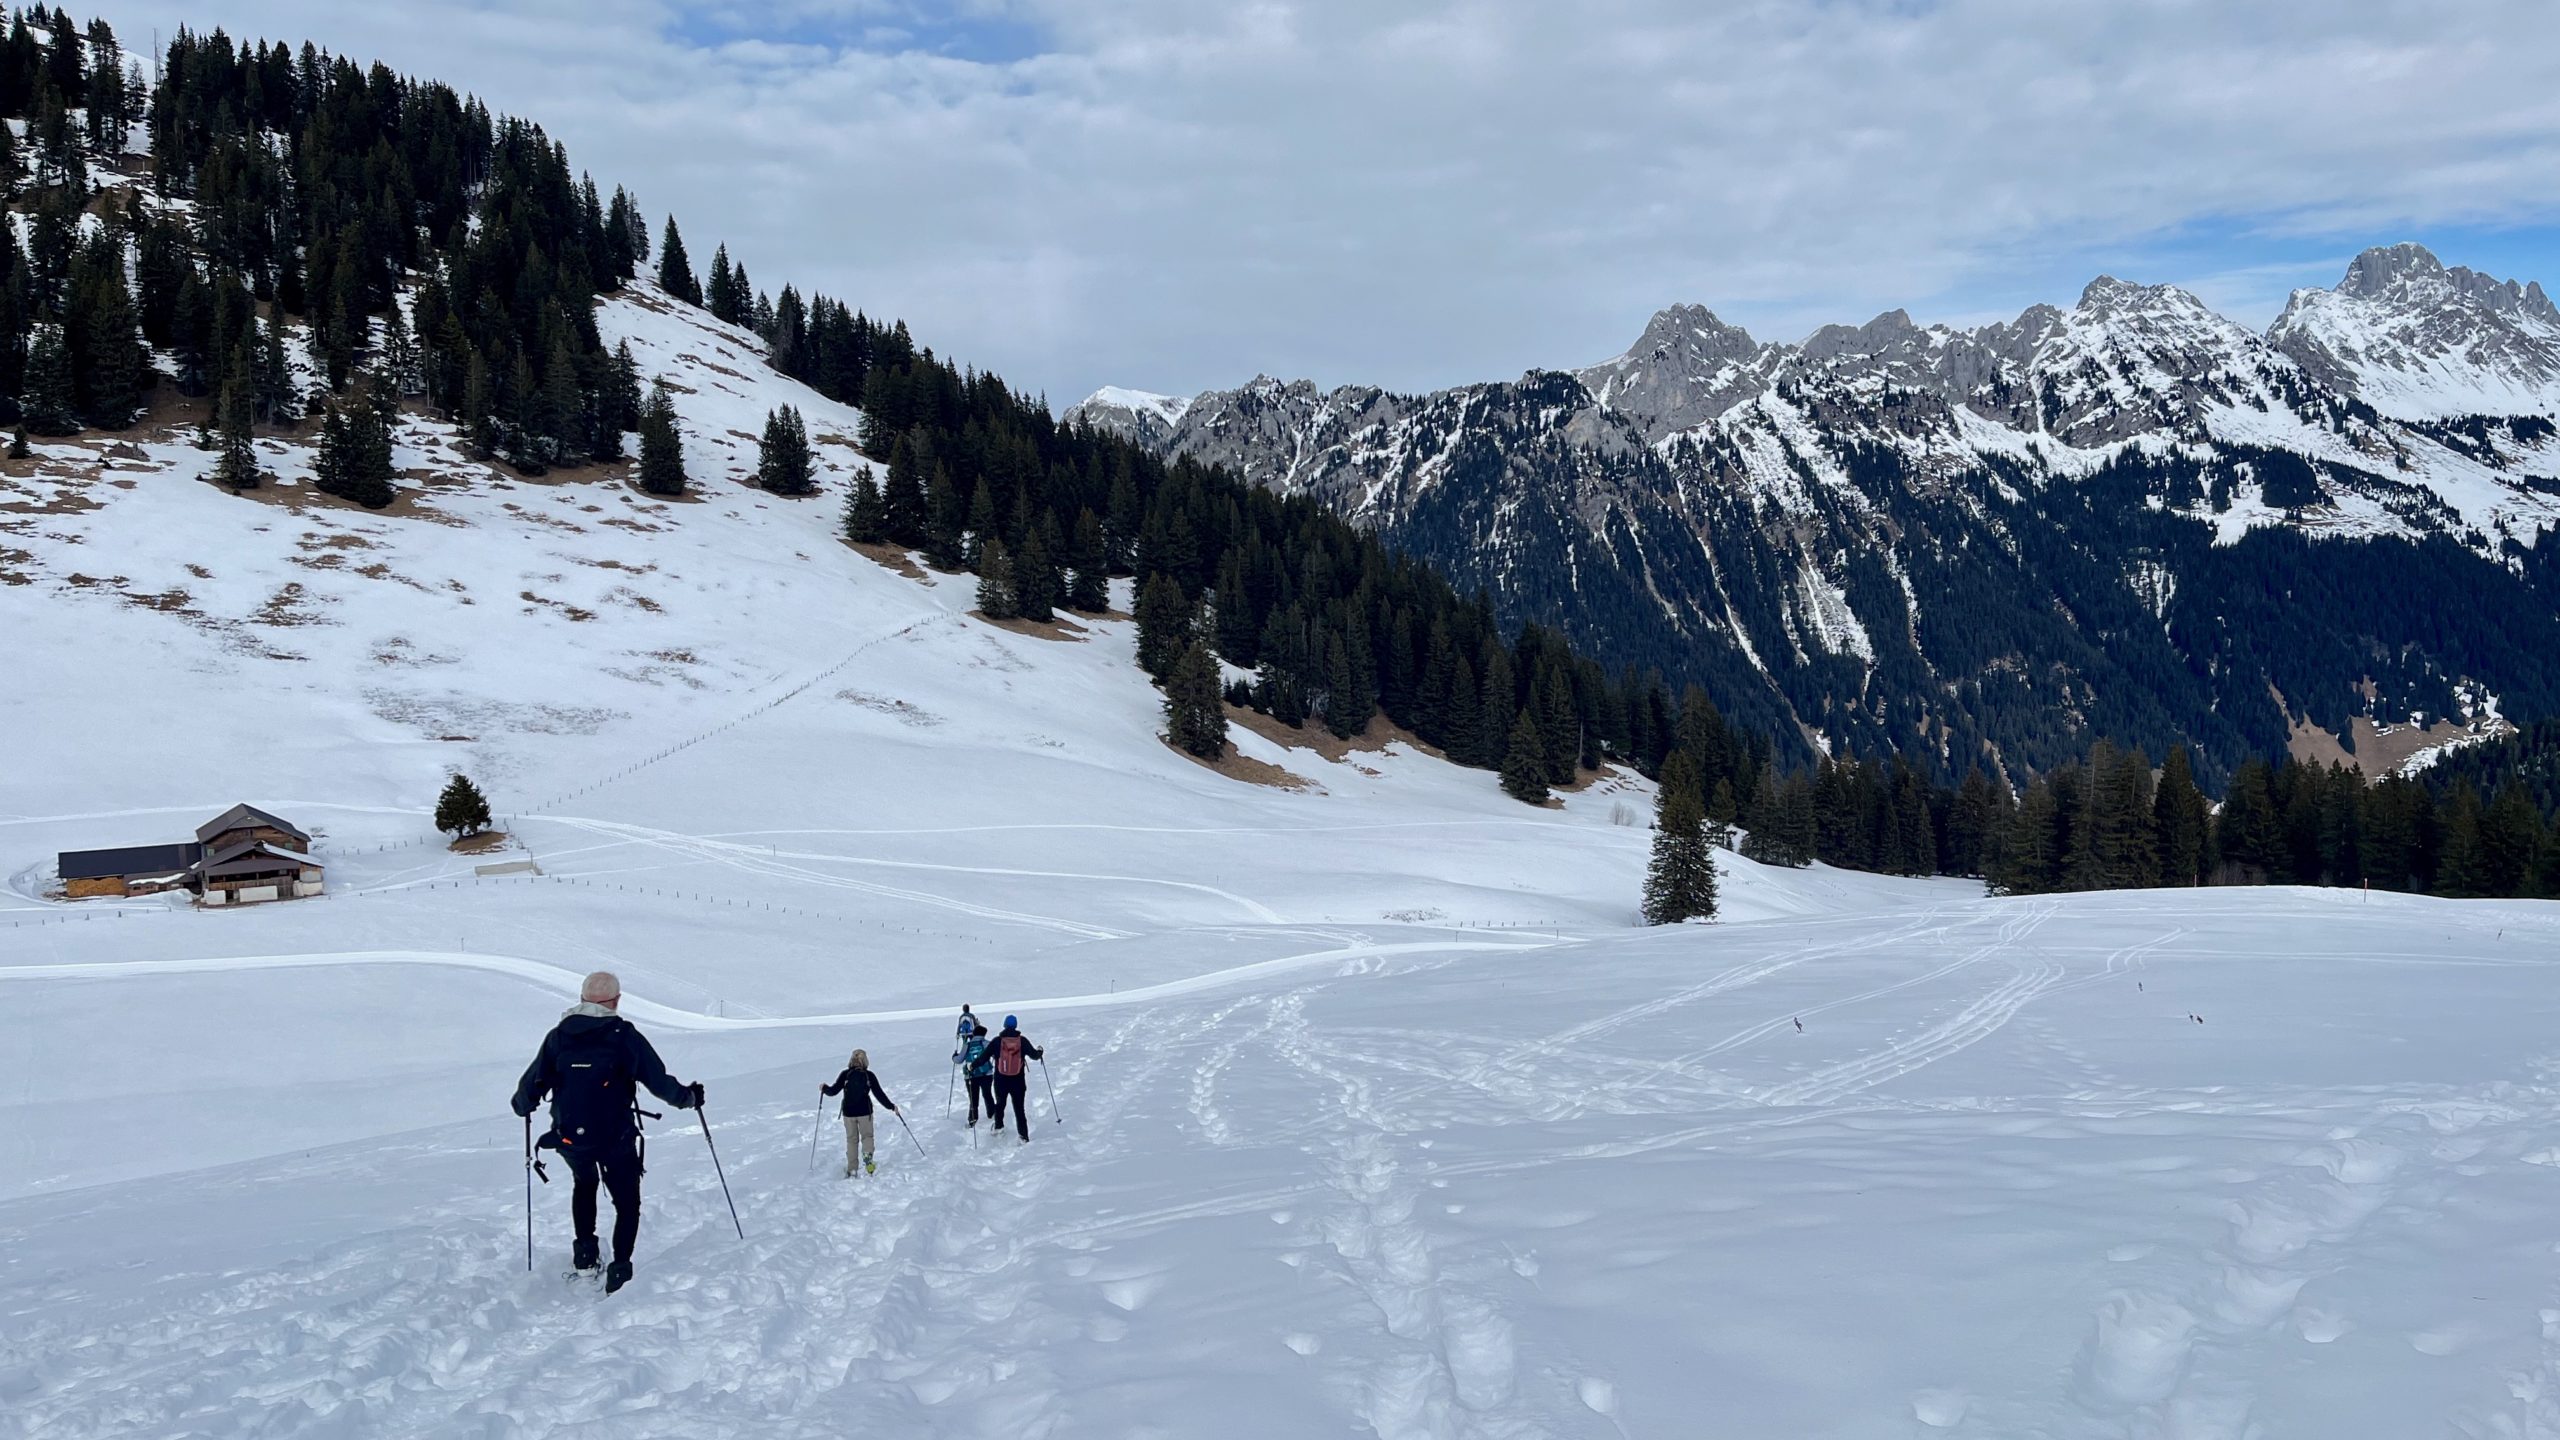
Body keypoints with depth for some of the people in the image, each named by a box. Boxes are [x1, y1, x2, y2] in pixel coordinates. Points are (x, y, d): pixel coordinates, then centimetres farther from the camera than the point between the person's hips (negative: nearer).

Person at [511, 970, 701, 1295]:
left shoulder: (558, 1036, 1)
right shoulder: (625, 1036, -7)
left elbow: (533, 1084, 2)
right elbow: (659, 1081, -5)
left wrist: (523, 1105, 25)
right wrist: (688, 1097, 13)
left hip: (569, 1136, 3)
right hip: (616, 1137, -3)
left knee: (584, 1184, 33)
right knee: (627, 1203, 13)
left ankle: (585, 1254, 25)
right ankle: (619, 1270, 0)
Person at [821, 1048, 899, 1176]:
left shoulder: (845, 1075, -5)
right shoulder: (869, 1075, -5)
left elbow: (833, 1090, -3)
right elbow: (879, 1094, -3)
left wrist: (824, 1088, 19)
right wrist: (891, 1106, 9)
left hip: (848, 1112, 1)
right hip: (865, 1112, -1)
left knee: (851, 1140, 12)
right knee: (867, 1136, 14)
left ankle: (851, 1169, 9)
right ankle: (867, 1157, -14)